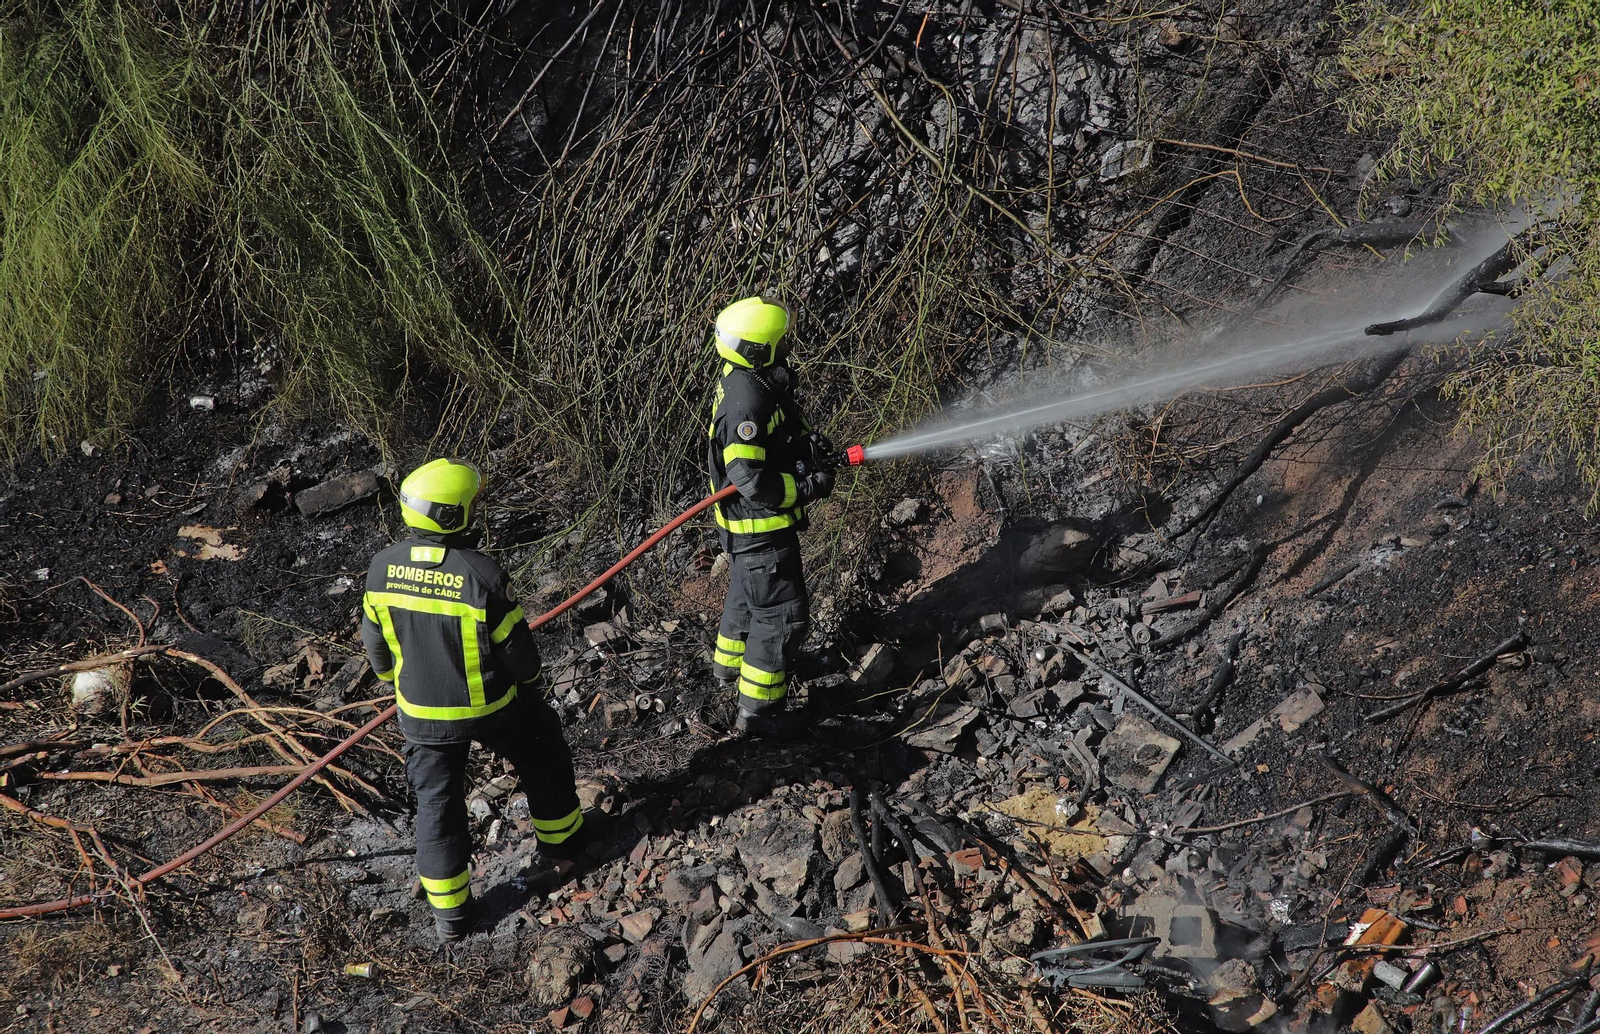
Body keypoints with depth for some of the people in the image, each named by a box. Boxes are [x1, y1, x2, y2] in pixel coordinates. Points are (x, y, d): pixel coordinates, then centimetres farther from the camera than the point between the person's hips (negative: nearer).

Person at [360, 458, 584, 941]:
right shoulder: (482, 574, -27)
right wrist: (528, 679, 7)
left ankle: (450, 913, 24)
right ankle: (560, 840, 46)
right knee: (543, 759, 25)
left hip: (421, 711, 3)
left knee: (436, 802, 15)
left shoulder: (383, 567, -13)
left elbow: (375, 639, 2)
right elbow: (517, 647, -16)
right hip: (489, 707, -3)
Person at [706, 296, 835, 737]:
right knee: (782, 612, 0)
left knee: (748, 592, 30)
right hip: (758, 527, -10)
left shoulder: (758, 381, 1)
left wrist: (805, 440, 1)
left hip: (758, 521, 10)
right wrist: (809, 486, -23)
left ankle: (730, 660, 53)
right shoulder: (745, 405, -32)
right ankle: (757, 709, 10)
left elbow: (780, 430, 20)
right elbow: (752, 482, -33)